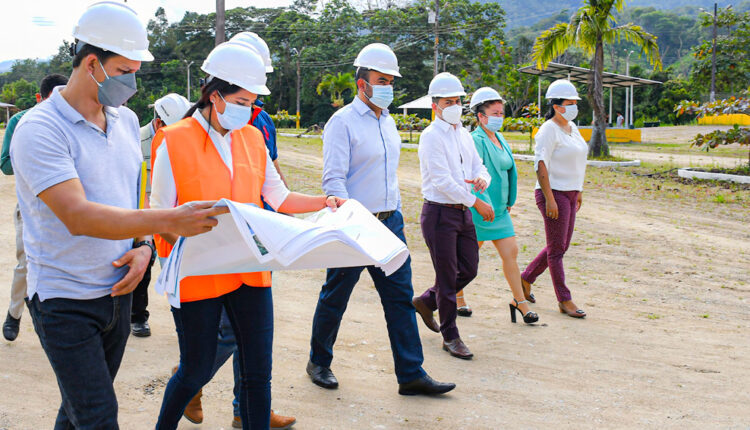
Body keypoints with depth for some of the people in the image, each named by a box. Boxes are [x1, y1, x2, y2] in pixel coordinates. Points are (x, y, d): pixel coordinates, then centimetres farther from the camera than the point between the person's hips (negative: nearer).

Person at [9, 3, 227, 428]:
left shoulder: (126, 121, 7)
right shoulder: (40, 129, -17)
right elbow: (77, 216, -29)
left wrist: (143, 244, -3)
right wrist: (168, 220, -39)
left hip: (117, 292, 7)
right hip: (65, 301, -7)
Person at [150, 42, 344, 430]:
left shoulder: (252, 137, 8)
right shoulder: (175, 141, -8)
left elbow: (278, 196, 13)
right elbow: (160, 216, -7)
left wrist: (325, 202, 0)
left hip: (249, 267, 5)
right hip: (197, 274, -4)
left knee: (258, 369, 7)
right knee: (197, 370, 9)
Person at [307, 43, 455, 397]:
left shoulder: (388, 122, 14)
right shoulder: (343, 122, -10)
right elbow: (333, 179, -17)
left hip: (389, 222, 7)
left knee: (401, 297, 4)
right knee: (334, 299, 7)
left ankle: (411, 374, 10)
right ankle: (319, 362, 27)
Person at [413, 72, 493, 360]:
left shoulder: (464, 135, 13)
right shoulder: (431, 136, -12)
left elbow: (478, 167, 15)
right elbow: (442, 181, -19)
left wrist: (482, 179, -10)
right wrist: (476, 202, -17)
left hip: (463, 212, 8)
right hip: (439, 213, -8)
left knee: (469, 270, 13)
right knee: (447, 277, 0)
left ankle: (426, 301, 35)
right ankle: (450, 337, 13)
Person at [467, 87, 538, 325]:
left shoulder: (500, 139, 12)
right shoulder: (475, 141, -15)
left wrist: (509, 202, 19)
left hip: (500, 209, 8)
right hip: (479, 211, -8)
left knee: (511, 253, 5)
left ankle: (520, 301, 11)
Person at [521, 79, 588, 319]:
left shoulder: (572, 127, 14)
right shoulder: (549, 130, -13)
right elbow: (541, 165, -18)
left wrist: (578, 191, 20)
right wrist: (549, 199, -22)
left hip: (569, 193, 9)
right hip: (553, 193, -9)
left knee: (561, 246, 14)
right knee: (556, 249, -1)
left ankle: (526, 278, 29)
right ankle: (564, 301, 6)